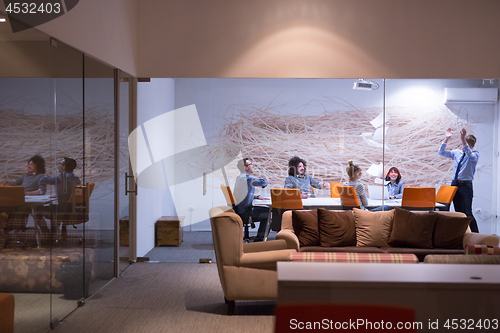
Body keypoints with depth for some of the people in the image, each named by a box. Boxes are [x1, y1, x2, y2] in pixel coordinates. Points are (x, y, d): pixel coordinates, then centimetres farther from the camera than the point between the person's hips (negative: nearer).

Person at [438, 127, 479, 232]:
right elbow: (441, 152, 4)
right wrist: (446, 139, -8)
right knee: (458, 212, 11)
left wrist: (463, 140, -40)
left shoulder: (475, 154, -5)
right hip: (455, 184, 5)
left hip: (466, 186, -5)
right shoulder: (456, 153, 9)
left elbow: (469, 154, -28)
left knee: (467, 213, -8)